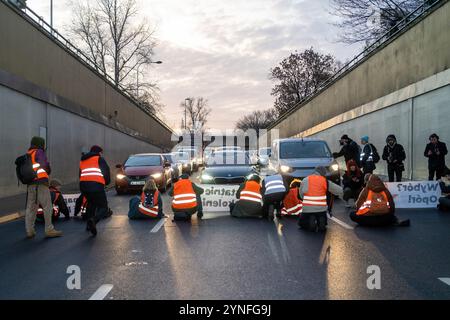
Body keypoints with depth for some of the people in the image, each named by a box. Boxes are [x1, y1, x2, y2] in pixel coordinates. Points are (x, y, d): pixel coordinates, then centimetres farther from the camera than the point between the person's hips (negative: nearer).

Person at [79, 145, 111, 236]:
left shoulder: (82, 161, 29)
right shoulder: (99, 159, 13)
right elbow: (106, 172, 6)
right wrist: (106, 182, 23)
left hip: (83, 184, 5)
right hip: (96, 185, -5)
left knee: (91, 203, 32)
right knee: (103, 207, 3)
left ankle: (89, 224, 26)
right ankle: (94, 220, -27)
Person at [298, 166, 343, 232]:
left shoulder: (305, 180, 6)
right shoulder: (325, 181, 5)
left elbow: (301, 193, 10)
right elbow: (339, 190, 10)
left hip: (307, 209, -1)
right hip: (321, 209, 1)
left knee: (302, 223, 23)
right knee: (322, 225, 27)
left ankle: (310, 221, -8)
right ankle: (321, 222, -7)